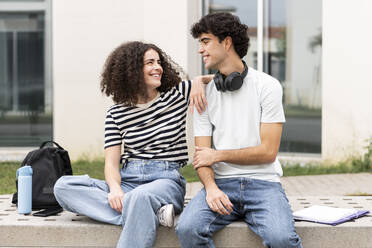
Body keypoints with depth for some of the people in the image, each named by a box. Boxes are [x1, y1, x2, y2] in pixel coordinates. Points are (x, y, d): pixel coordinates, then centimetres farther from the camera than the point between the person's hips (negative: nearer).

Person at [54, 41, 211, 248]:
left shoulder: (178, 95, 9)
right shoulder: (116, 113, 12)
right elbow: (112, 162, 4)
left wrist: (199, 80, -8)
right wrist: (115, 188, -18)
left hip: (166, 180, -4)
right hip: (128, 181, 4)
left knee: (139, 197, -40)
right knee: (63, 186, -21)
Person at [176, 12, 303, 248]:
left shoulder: (267, 86, 1)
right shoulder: (205, 94, 11)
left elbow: (268, 152, -4)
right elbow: (202, 155, 5)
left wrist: (218, 155, 0)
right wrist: (211, 188, -15)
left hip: (263, 182, -2)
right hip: (222, 183, 3)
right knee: (187, 228, -27)